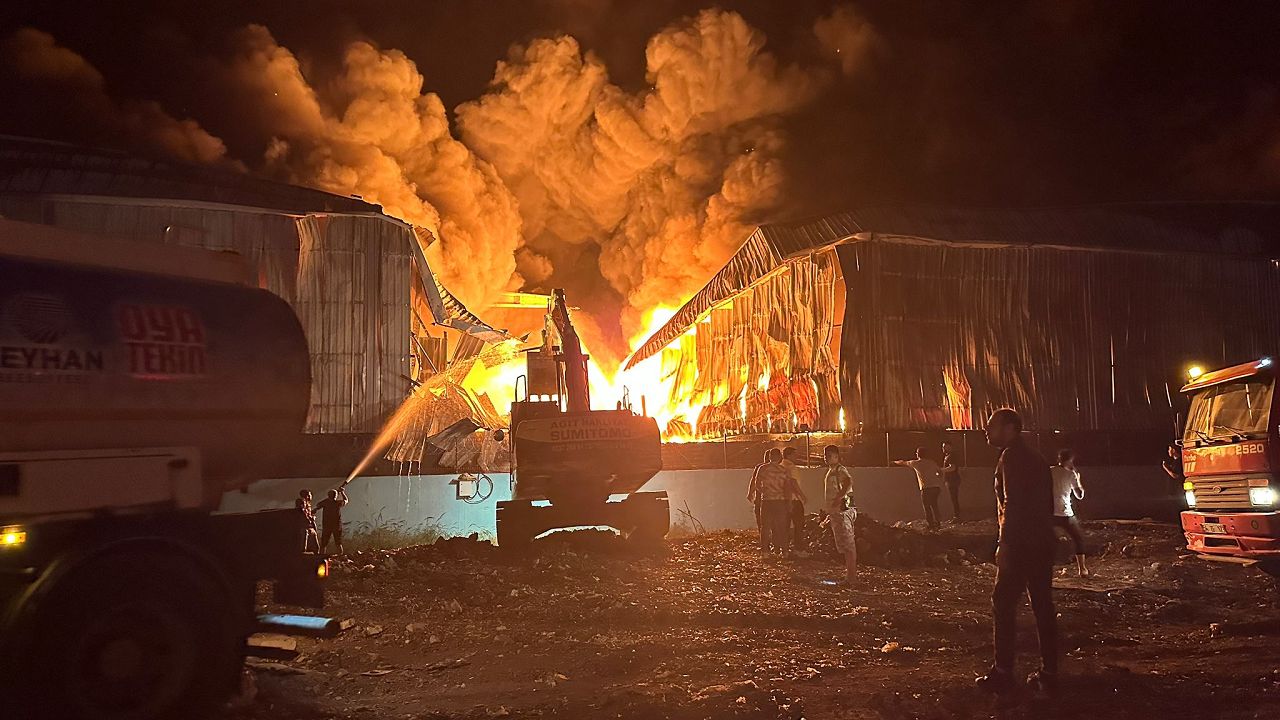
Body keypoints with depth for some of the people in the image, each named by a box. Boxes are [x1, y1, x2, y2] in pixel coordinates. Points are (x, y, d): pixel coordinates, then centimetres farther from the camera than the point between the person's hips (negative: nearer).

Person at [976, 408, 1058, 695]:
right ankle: (1049, 673, 14)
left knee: (1004, 605, -2)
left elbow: (1012, 504, -20)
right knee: (1043, 606, 10)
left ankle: (1003, 673, 0)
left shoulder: (1012, 457, -12)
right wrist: (1044, 538, 22)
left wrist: (1005, 544, -18)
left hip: (1020, 543, -9)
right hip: (1043, 543, 9)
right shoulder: (1035, 457, 17)